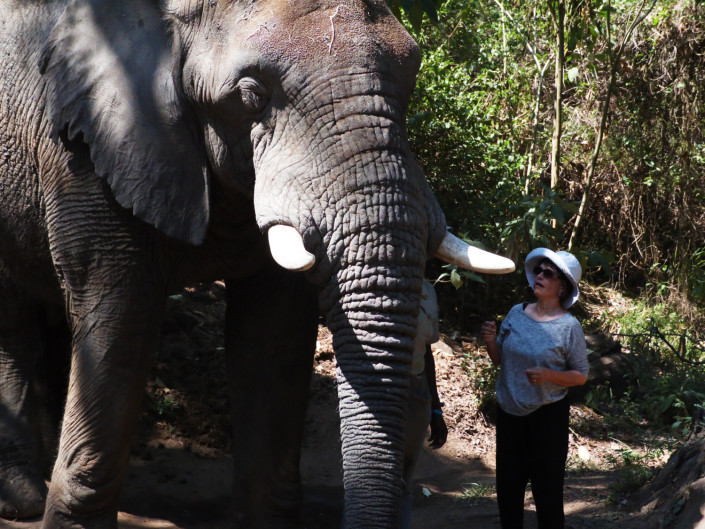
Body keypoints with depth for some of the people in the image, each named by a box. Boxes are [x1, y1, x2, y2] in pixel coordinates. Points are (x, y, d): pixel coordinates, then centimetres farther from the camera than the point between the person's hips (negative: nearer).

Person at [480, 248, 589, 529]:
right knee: (508, 485, 12)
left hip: (547, 416, -5)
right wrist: (490, 341, -11)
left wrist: (548, 375, -24)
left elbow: (580, 376, -7)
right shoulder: (516, 313, 2)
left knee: (546, 488, -1)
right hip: (509, 411, 5)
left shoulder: (568, 326, -12)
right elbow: (500, 358, 11)